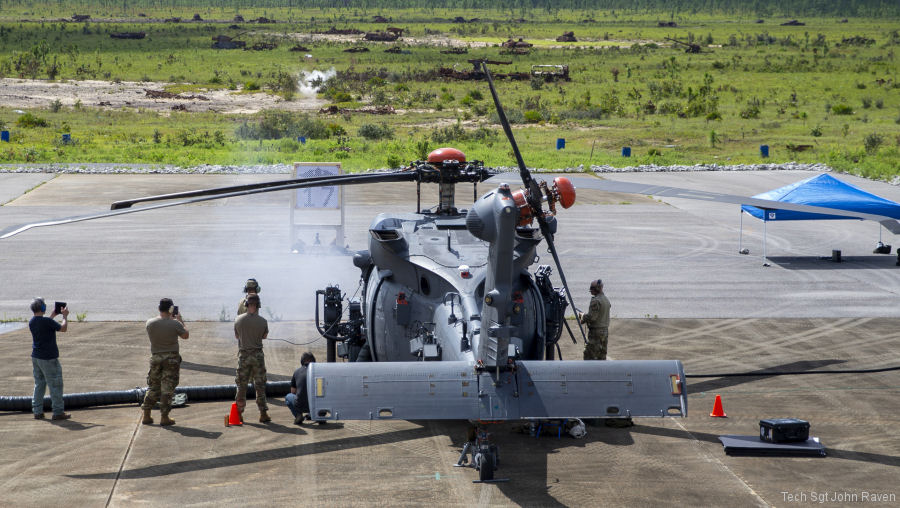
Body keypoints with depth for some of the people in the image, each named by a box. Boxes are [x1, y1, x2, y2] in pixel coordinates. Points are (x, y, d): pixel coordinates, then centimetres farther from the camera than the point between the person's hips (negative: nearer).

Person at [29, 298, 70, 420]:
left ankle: (37, 411, 15)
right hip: (48, 359, -8)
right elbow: (63, 328, -10)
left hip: (36, 357, 8)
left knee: (39, 384, 15)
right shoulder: (47, 321, -21)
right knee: (55, 385, 1)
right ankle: (58, 412, 4)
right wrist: (65, 316, 4)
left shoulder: (32, 322, 3)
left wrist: (53, 315, 24)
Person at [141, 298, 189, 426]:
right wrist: (179, 320, 9)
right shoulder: (175, 324, -15)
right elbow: (185, 336, 1)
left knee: (152, 387, 15)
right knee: (167, 388, 2)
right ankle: (164, 417, 2)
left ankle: (146, 416, 17)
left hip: (155, 358, 4)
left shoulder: (150, 323, -5)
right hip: (171, 358, -3)